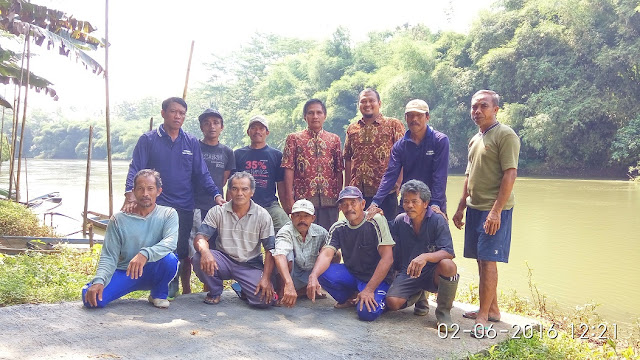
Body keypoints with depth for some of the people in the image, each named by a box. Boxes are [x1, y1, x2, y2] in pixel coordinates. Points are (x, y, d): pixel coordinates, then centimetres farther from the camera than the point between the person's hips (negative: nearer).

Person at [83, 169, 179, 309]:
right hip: (124, 273, 1)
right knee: (91, 298, -24)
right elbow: (109, 256, -4)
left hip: (153, 272, 0)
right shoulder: (118, 219, -1)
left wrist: (145, 254, -40)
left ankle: (159, 294, -3)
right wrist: (99, 281, -24)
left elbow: (171, 241, -22)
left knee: (170, 259, -34)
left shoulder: (168, 214, -3)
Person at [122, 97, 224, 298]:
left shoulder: (191, 143, 8)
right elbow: (135, 170, -5)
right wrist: (130, 196, -22)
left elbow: (202, 174, 6)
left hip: (185, 207, 3)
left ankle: (186, 290, 24)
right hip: (157, 206, -2)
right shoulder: (148, 140, 2)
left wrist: (216, 195, -8)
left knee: (183, 251, 9)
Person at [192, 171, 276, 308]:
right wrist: (205, 251, -33)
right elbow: (200, 238, -8)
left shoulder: (262, 216, -3)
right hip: (224, 261, 1)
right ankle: (214, 292, 1)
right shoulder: (217, 212, -1)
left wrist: (266, 278, -17)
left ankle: (242, 289, 13)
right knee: (198, 258, -29)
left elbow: (270, 250, -5)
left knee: (266, 298, -25)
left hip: (250, 266, -1)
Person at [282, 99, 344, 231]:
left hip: (329, 200, 2)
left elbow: (339, 171, 11)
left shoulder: (334, 139, 13)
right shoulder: (294, 139, 8)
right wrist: (290, 199, -6)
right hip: (303, 199, -2)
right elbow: (289, 170, 1)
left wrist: (340, 198, 4)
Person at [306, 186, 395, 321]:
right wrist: (313, 276, -35)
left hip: (376, 278, -4)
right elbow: (326, 254, -13)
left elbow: (387, 258, -19)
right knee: (321, 272, -21)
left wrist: (369, 290, -24)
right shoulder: (338, 228, 0)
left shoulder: (376, 221, -15)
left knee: (367, 312, -32)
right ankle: (351, 298, 3)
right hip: (351, 274, 5)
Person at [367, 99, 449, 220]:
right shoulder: (400, 145, 3)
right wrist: (376, 203, -15)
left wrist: (436, 204, -22)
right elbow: (390, 175, -3)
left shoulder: (440, 141, -6)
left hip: (433, 205, -3)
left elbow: (440, 175, -13)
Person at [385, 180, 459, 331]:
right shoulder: (399, 221, 1)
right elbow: (393, 252, 12)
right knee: (392, 302, -24)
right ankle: (419, 296, 14)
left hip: (432, 273, -3)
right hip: (407, 274, 3)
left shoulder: (437, 220, -11)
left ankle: (443, 312, -11)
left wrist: (425, 257, -39)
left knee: (448, 265, -36)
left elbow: (449, 253, -24)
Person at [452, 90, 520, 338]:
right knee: (481, 260, 11)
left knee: (488, 261, -7)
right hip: (475, 207, 8)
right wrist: (461, 207, 19)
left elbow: (510, 174, -16)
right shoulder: (475, 139, 17)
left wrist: (496, 210, -21)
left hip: (494, 209, -8)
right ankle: (492, 309, 23)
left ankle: (483, 315, 0)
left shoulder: (505, 135, -8)